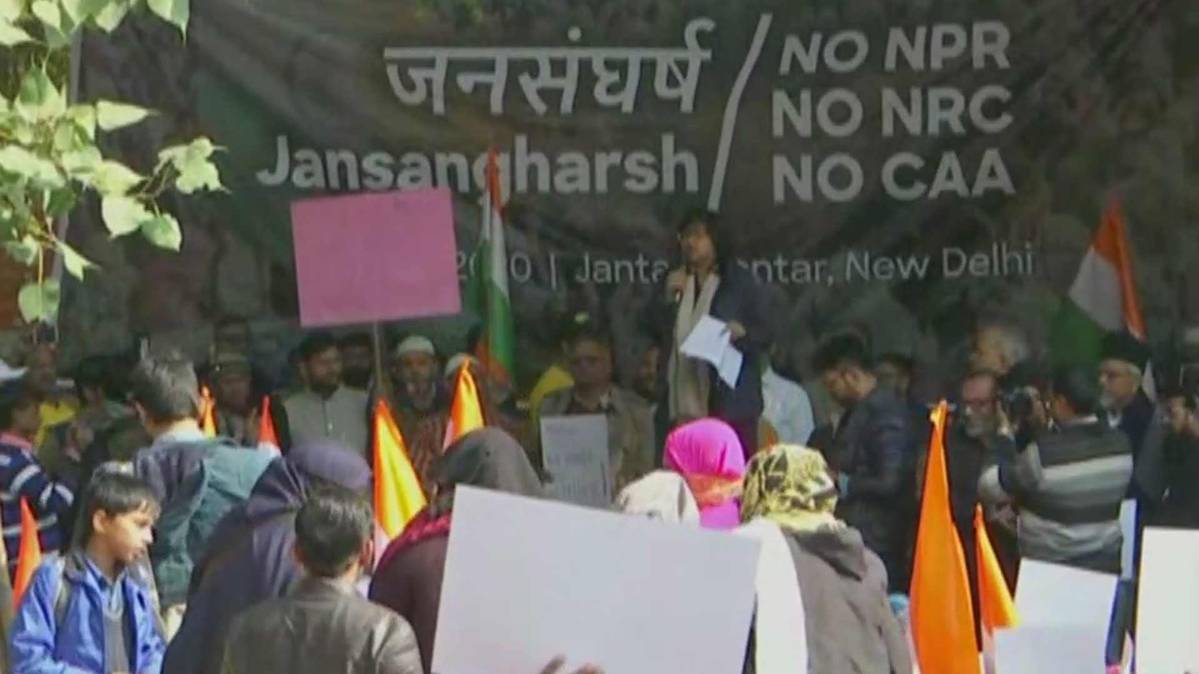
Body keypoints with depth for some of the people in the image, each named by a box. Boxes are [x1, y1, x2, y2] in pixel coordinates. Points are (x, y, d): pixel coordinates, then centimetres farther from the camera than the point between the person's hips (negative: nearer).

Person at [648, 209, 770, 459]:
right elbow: (651, 328, 11)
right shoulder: (675, 283, 18)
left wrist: (741, 332, -19)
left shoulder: (740, 281, 4)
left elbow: (764, 334, 2)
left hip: (728, 402, -4)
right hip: (683, 403, 4)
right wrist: (667, 297, -3)